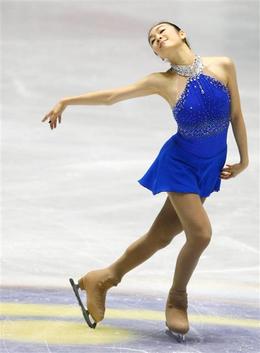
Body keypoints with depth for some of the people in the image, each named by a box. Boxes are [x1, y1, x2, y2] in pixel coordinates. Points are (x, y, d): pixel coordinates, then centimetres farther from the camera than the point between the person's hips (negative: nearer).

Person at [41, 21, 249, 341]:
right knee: (200, 233, -16)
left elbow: (236, 115, 3)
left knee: (161, 235, 8)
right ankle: (177, 300, 8)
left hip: (209, 168, 3)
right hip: (180, 162, -3)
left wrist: (243, 160, 9)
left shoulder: (223, 66, -7)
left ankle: (105, 278, 28)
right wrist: (66, 101, 1)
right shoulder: (163, 82, -10)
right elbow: (111, 96, -3)